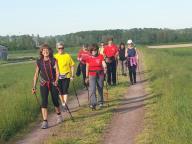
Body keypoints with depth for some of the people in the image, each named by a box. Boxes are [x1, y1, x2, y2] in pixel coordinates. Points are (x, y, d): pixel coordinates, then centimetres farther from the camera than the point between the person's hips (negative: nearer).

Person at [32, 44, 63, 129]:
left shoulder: (53, 61, -3)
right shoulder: (39, 62, 1)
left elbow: (57, 72, -9)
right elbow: (36, 75, 6)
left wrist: (56, 80, -28)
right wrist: (34, 87, 4)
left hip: (53, 83, 0)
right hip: (43, 84, 0)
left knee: (55, 100, 9)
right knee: (44, 102, -10)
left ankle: (59, 115, 37)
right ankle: (45, 122, -9)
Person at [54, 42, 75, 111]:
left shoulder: (67, 56, -3)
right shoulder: (55, 57, 1)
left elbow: (72, 66, 2)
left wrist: (72, 75, -1)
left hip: (66, 76, -2)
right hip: (58, 76, 2)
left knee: (65, 90, -10)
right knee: (60, 91, 10)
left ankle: (65, 104, -10)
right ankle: (63, 104, 25)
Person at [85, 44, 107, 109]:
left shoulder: (101, 56, 1)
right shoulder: (89, 58, 3)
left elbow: (103, 63, -9)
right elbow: (87, 68, 8)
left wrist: (105, 68, -31)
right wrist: (87, 77, 8)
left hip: (100, 74, 1)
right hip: (92, 75, 0)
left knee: (100, 89, 12)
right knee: (92, 89, -13)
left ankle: (100, 102, 29)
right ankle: (93, 103, -15)